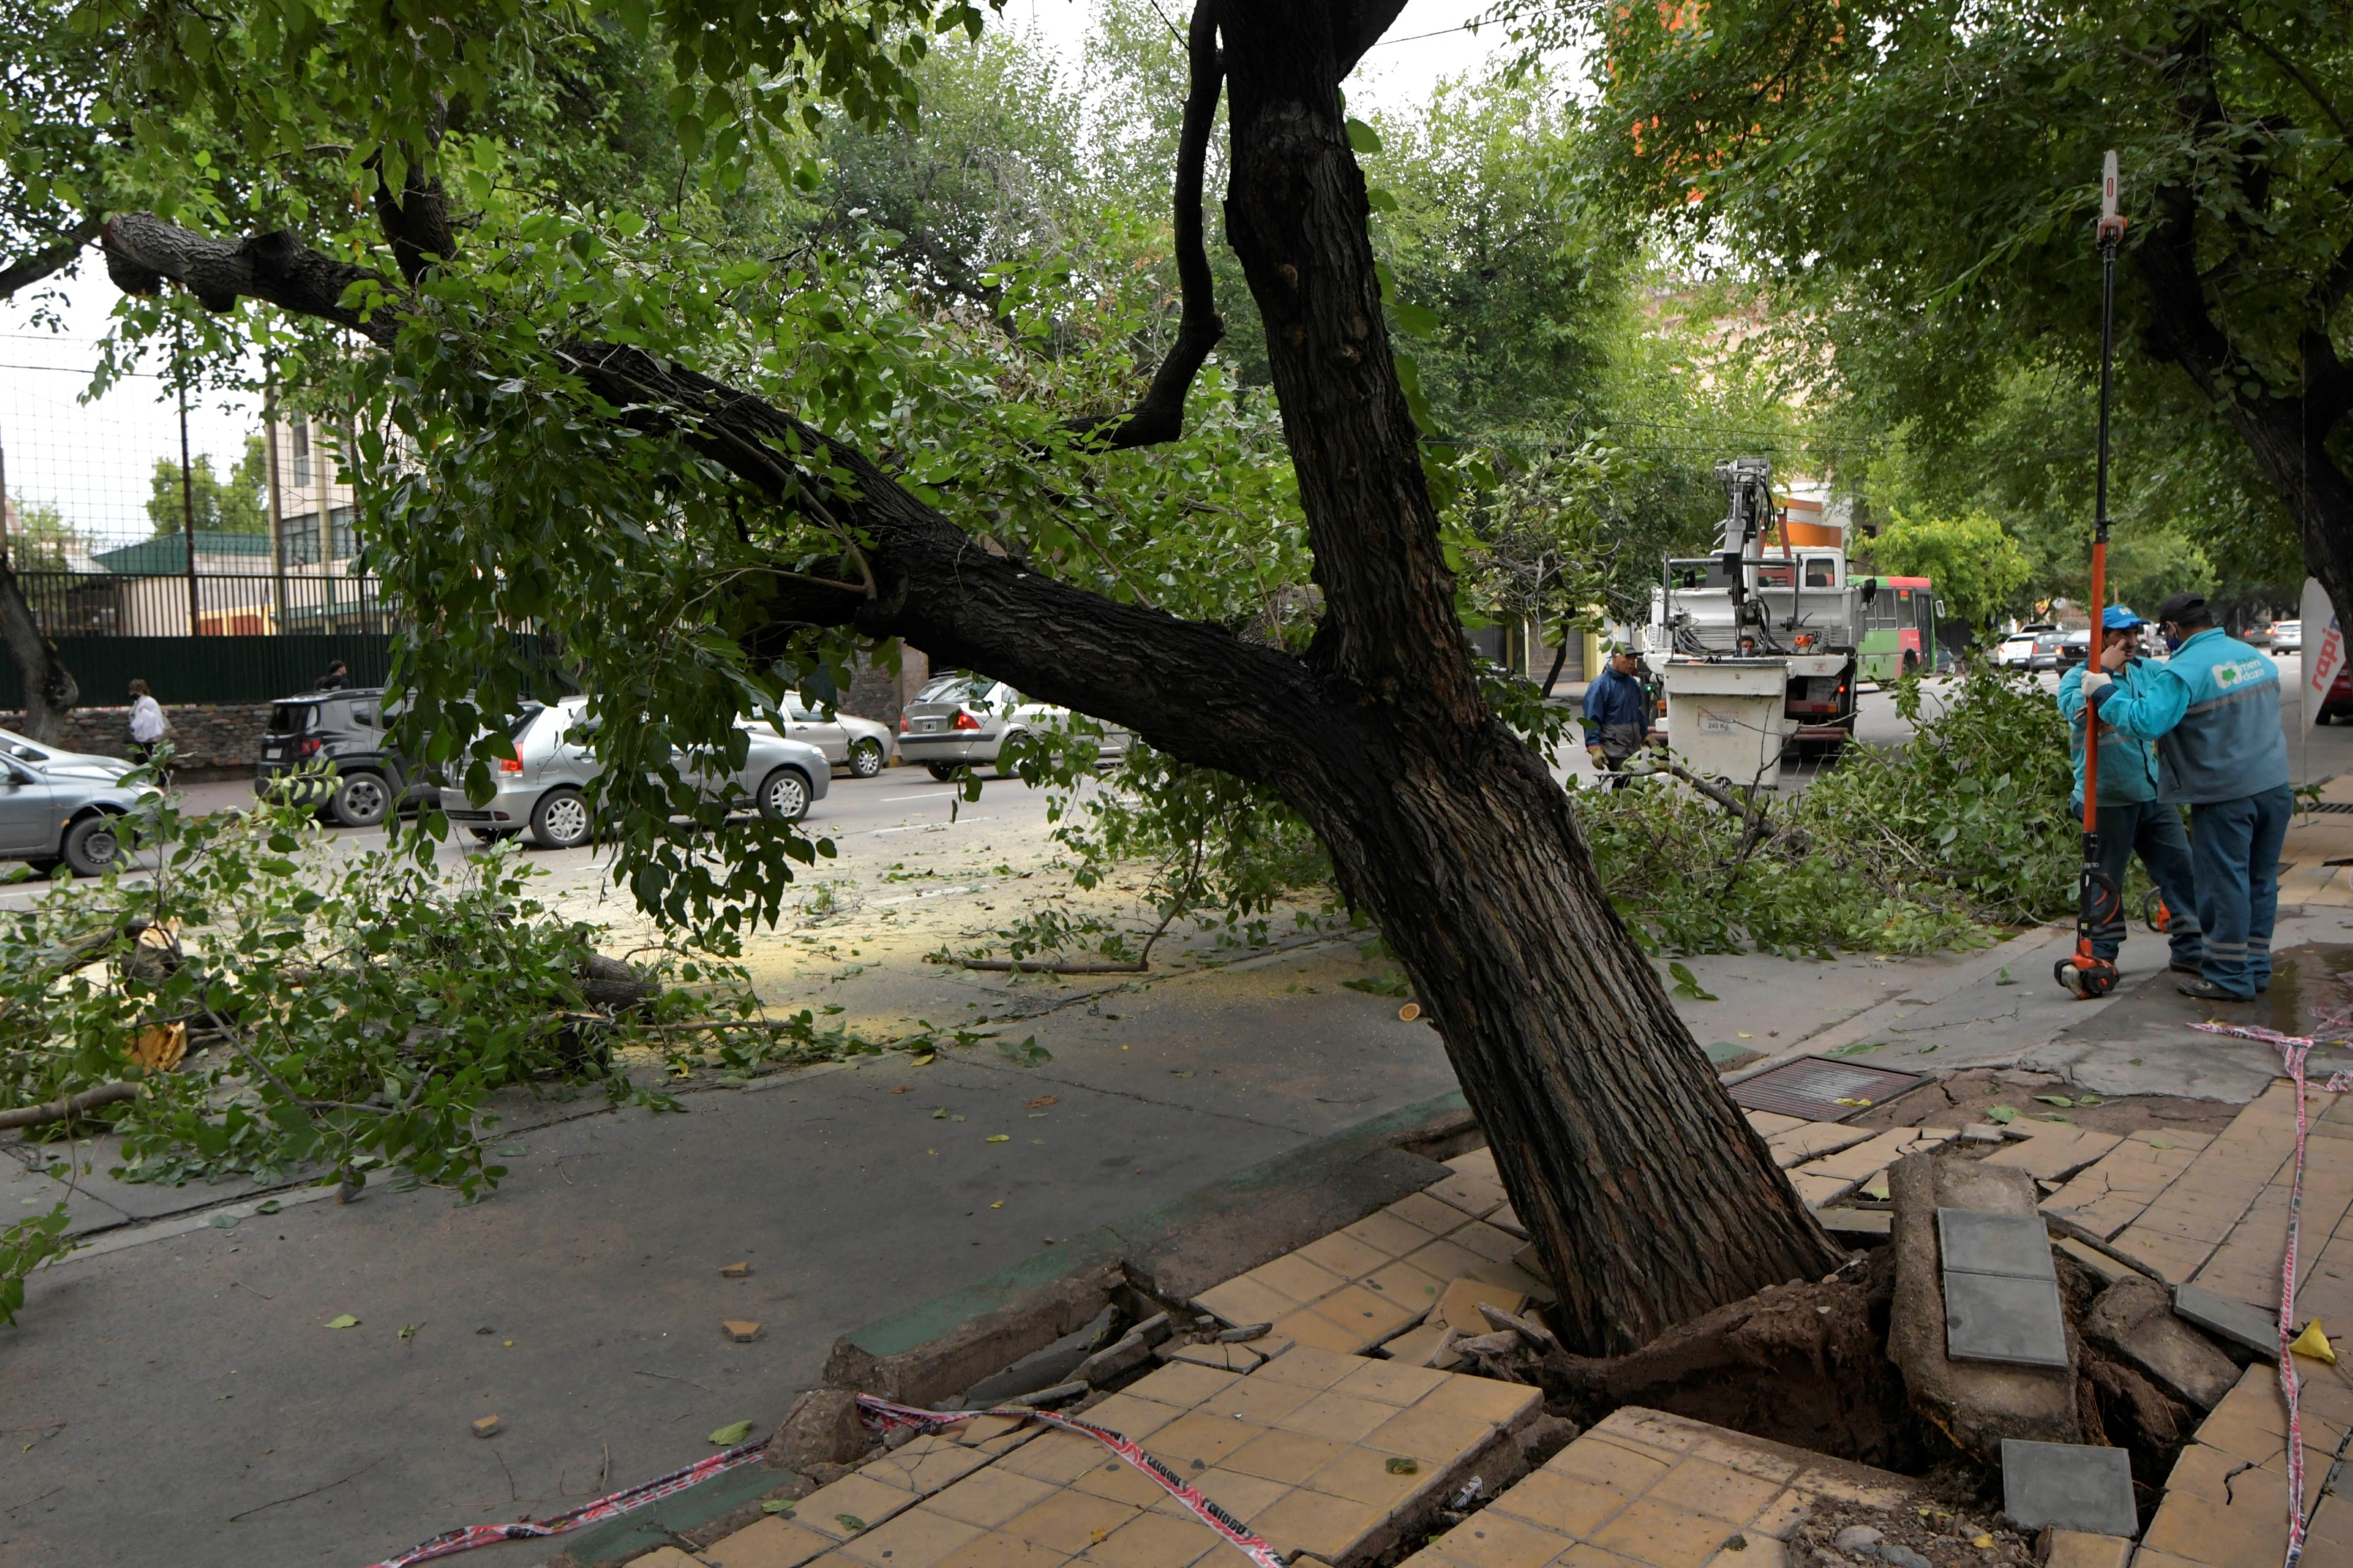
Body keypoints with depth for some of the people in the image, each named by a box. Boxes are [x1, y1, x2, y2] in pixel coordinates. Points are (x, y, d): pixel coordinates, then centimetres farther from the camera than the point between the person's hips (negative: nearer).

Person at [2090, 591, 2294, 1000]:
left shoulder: (2184, 670, -16)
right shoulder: (2254, 656, 10)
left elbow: (2146, 721, -26)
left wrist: (2106, 693, -11)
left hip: (2225, 797, -7)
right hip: (2275, 786, 7)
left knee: (2224, 884, 0)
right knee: (2261, 881, 15)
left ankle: (2230, 978, 5)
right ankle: (2256, 968, 23)